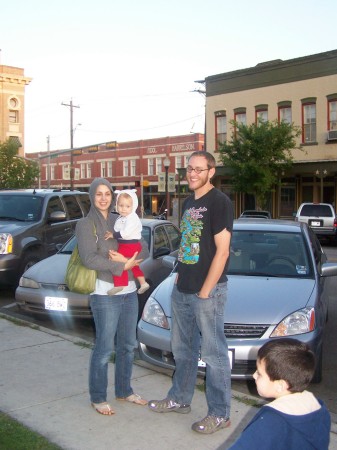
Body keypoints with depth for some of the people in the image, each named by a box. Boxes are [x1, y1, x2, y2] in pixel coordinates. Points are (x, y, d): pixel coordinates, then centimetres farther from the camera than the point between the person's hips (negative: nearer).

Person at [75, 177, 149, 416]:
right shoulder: (85, 224, -3)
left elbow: (143, 250, 7)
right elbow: (89, 258, -16)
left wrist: (124, 259, -13)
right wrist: (123, 265, -16)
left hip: (129, 291, 6)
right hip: (105, 293, -6)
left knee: (127, 345, 14)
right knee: (104, 347, 0)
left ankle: (124, 390, 30)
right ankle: (98, 398, 16)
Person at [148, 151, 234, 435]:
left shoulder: (219, 202, -12)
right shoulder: (188, 203, 14)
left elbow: (222, 251, -16)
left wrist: (204, 292, -16)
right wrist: (179, 278, 13)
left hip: (208, 291, -8)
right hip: (182, 290, 8)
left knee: (214, 353, 1)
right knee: (182, 348, 18)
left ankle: (220, 414, 13)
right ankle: (180, 399, 34)